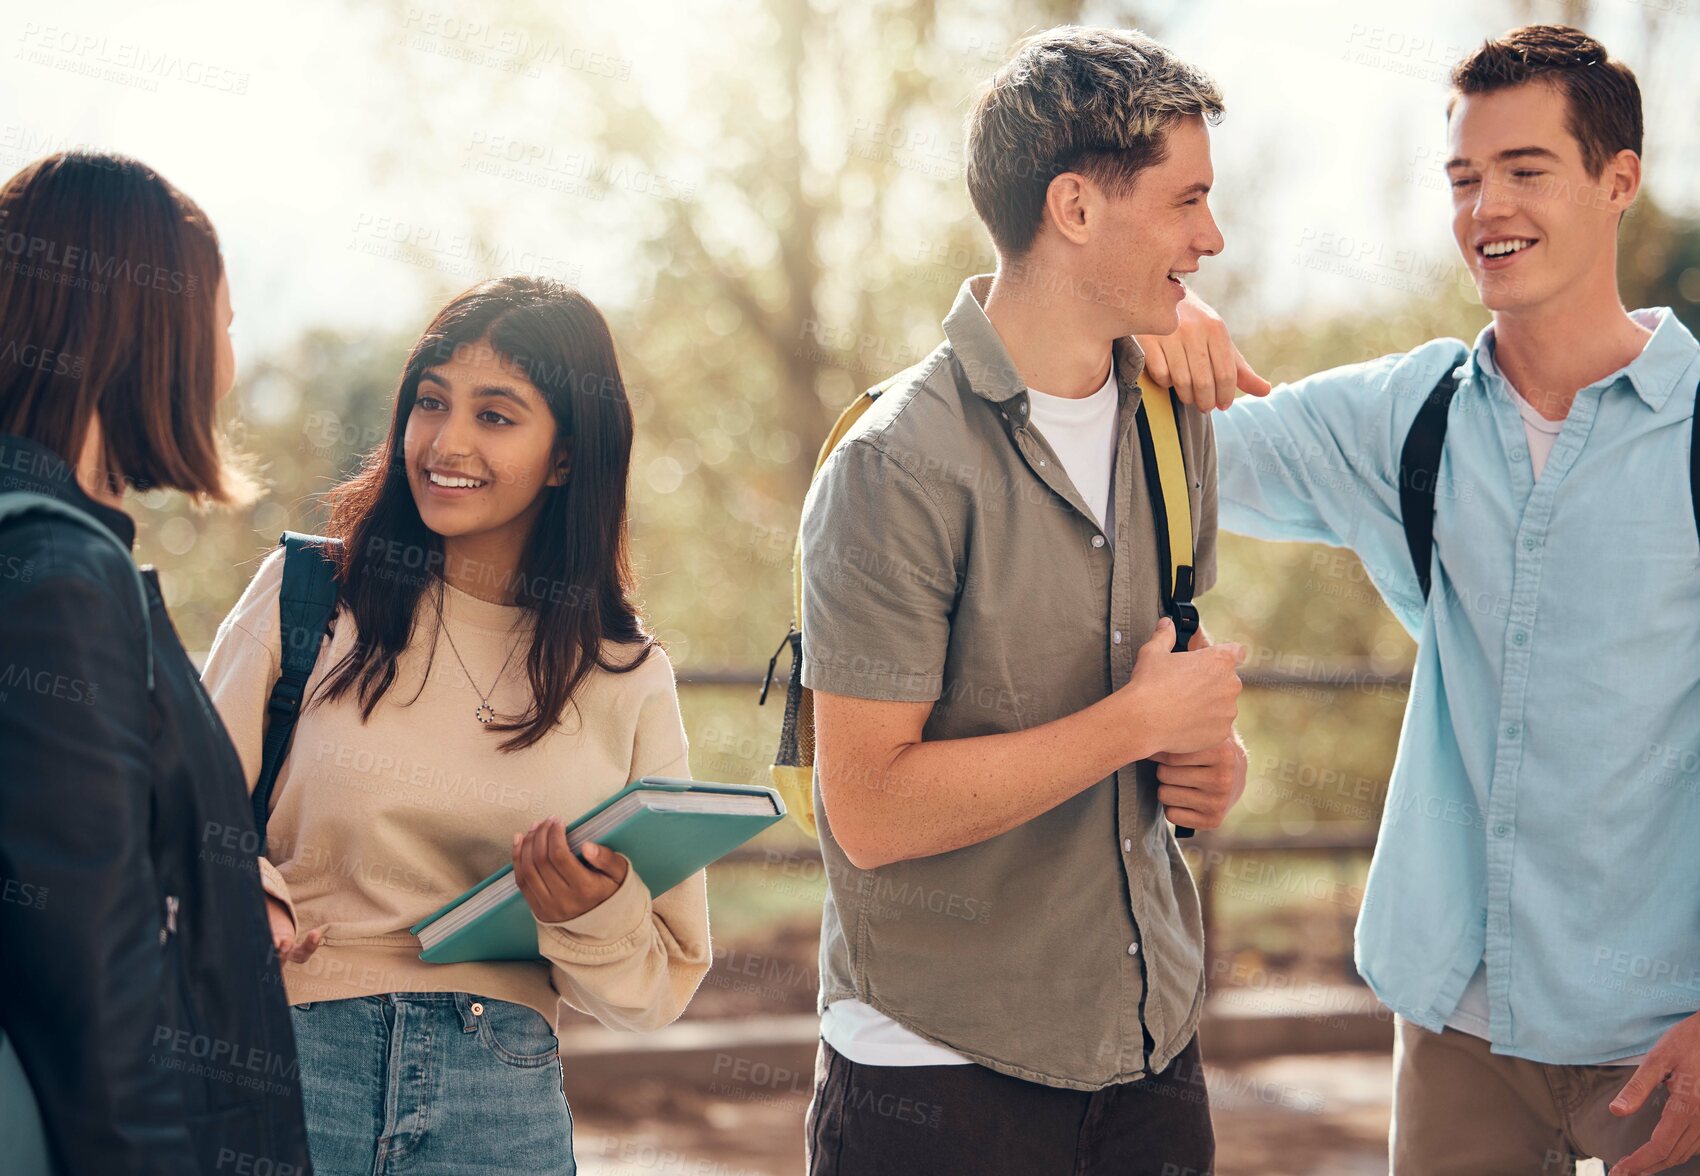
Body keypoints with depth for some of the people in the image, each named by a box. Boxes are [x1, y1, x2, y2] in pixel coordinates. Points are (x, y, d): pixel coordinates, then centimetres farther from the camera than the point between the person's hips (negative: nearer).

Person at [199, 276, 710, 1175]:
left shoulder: (627, 678, 5)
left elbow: (660, 990, 7)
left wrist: (594, 915, -12)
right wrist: (250, 906, -17)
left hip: (503, 1102, 1)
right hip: (291, 1060, -1)